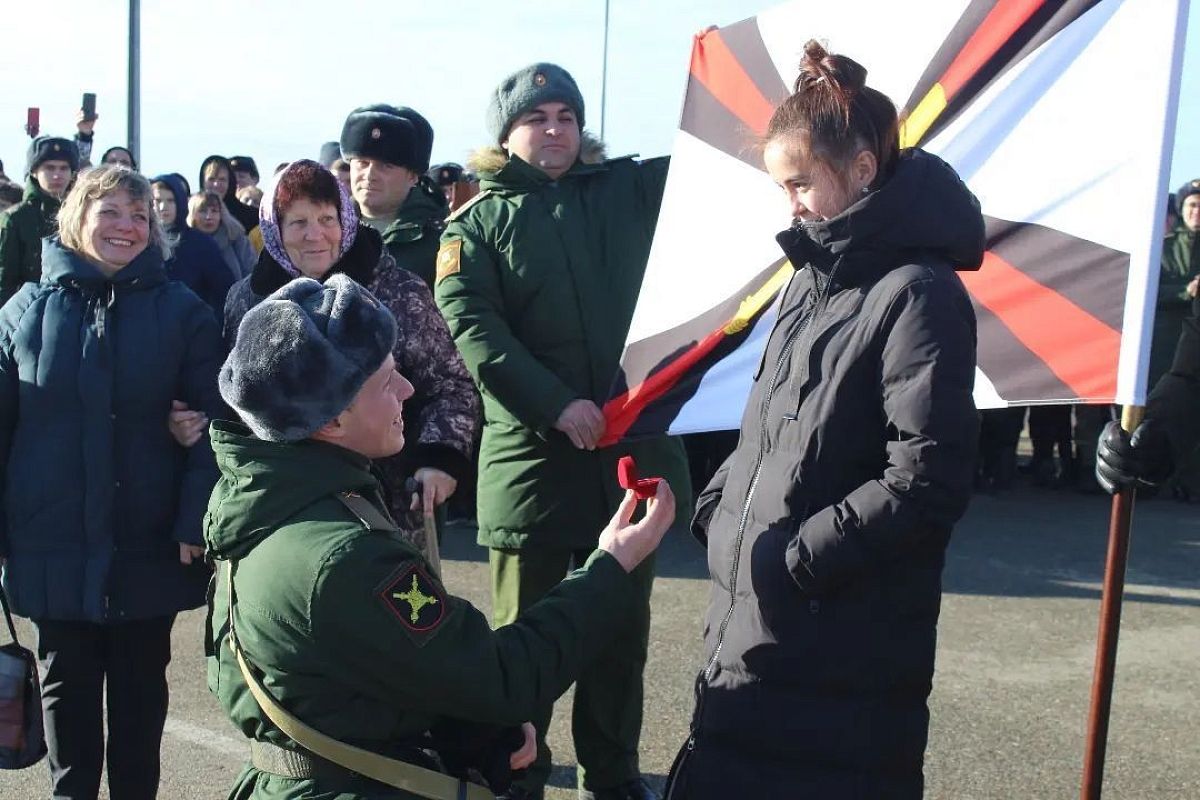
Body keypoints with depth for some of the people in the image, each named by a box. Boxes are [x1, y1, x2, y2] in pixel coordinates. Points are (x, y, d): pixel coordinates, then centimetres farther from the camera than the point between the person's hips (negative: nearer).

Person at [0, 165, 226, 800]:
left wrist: (198, 520, -15)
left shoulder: (181, 312, -4)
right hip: (54, 545, 1)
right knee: (67, 687, 15)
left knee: (140, 687, 14)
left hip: (148, 548, -1)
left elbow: (213, 423, -7)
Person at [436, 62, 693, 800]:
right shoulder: (478, 224, 2)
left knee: (622, 624, 14)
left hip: (634, 439, 3)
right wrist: (556, 404, -20)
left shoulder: (634, 188, 10)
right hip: (532, 451, -2)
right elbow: (471, 328, -10)